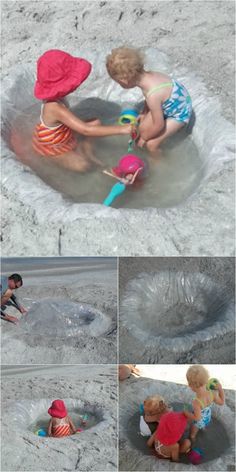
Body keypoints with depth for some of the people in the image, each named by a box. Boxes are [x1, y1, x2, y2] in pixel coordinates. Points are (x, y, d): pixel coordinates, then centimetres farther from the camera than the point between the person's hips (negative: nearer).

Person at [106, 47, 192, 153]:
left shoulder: (152, 95, -40)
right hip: (168, 104, 8)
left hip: (179, 114, -8)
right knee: (143, 129, 12)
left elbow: (159, 125, -26)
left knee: (151, 144, -4)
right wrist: (144, 113, 19)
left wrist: (144, 138, -10)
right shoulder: (146, 75, -18)